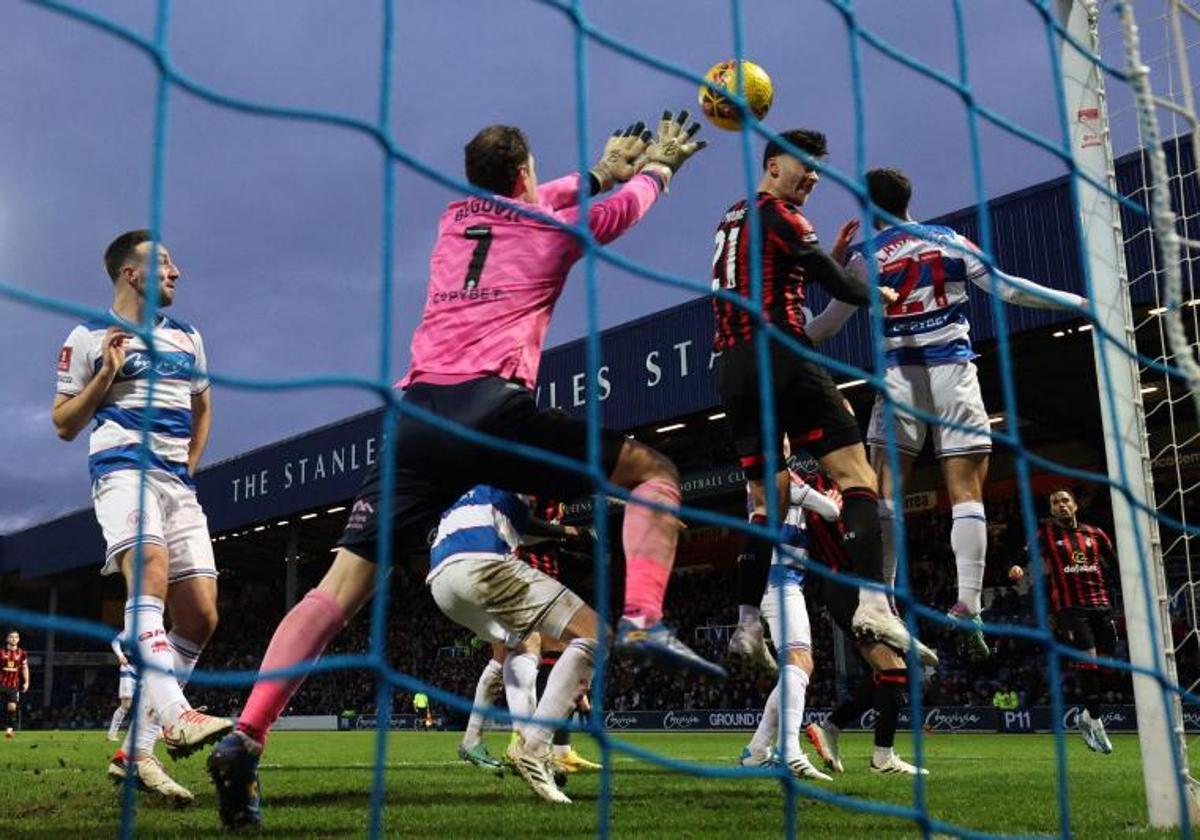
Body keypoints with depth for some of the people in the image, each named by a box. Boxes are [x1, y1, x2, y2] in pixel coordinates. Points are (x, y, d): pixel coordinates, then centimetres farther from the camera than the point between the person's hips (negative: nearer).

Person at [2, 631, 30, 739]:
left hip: (14, 685, 1)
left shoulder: (21, 653, 5)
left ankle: (9, 728, 5)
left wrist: (26, 682, 4)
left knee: (12, 707, -7)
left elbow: (25, 668, 11)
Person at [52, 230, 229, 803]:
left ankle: (134, 752, 3)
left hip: (179, 483, 6)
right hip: (122, 469, -6)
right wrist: (107, 374, -9)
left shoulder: (187, 338, 21)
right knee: (152, 567, -35)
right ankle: (175, 715, -48)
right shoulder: (89, 338, 6)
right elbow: (65, 425, 5)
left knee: (199, 617, -5)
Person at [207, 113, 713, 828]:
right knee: (653, 472, 11)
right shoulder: (553, 227, 17)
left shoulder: (455, 217, 28)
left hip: (419, 414, 4)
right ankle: (643, 620, -8)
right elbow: (626, 205, 37)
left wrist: (599, 172, 59)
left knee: (342, 585, 1)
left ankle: (246, 737, -10)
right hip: (495, 409, -4)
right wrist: (660, 166, 58)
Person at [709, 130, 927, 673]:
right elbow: (836, 284, -6)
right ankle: (873, 604, -23)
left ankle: (747, 624, 5)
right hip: (779, 357, -8)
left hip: (732, 368, 8)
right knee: (855, 472, -9)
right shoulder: (777, 213, 0)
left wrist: (828, 256, 22)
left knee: (769, 496, 12)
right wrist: (879, 294, 13)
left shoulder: (731, 219, 26)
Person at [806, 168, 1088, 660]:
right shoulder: (949, 239, 10)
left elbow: (825, 327, 8)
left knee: (884, 491, -1)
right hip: (954, 372, 1)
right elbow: (1006, 288, 3)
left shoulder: (865, 255, 6)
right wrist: (1078, 301, 11)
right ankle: (968, 609, -11)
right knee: (966, 494, -2)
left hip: (900, 375, -1)